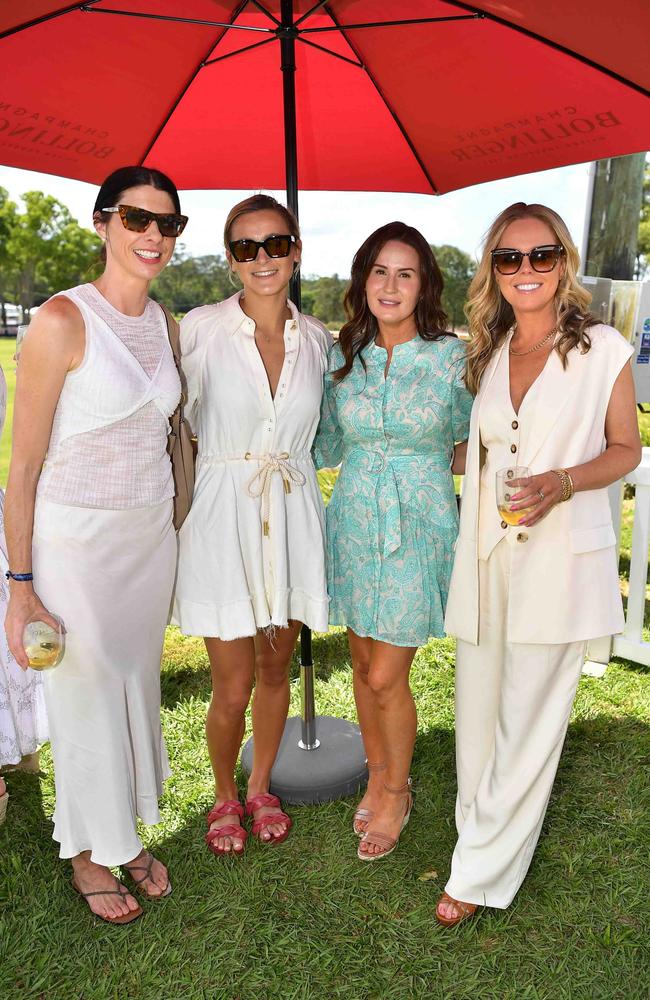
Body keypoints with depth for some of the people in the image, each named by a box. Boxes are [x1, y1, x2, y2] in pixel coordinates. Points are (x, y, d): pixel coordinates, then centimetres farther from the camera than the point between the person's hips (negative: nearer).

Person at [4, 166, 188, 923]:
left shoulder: (161, 321, 4)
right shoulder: (63, 320, -16)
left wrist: (174, 529, 14)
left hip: (151, 532, 6)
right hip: (75, 539, -6)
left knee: (138, 685, 16)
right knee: (86, 698, 9)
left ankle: (127, 834, 39)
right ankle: (89, 853, 34)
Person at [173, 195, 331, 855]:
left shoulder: (316, 338, 5)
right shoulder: (201, 328, -7)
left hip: (293, 517, 4)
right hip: (223, 514, -3)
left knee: (275, 669, 15)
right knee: (233, 686, 2)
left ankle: (261, 788, 39)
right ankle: (224, 795, 32)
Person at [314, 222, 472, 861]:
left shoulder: (451, 357, -5)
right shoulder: (342, 357, 3)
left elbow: (470, 443, 6)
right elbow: (326, 447, 11)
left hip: (418, 527, -3)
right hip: (354, 523, 4)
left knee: (386, 676, -1)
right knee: (362, 661, 14)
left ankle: (397, 794, 25)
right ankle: (378, 775, 37)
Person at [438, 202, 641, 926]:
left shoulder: (603, 348, -3)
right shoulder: (487, 351, 10)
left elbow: (627, 449, 2)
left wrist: (564, 480, -15)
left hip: (561, 557, -4)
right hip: (485, 552, 4)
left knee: (527, 722, 3)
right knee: (477, 712, 11)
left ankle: (480, 872, 20)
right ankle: (482, 836, 33)